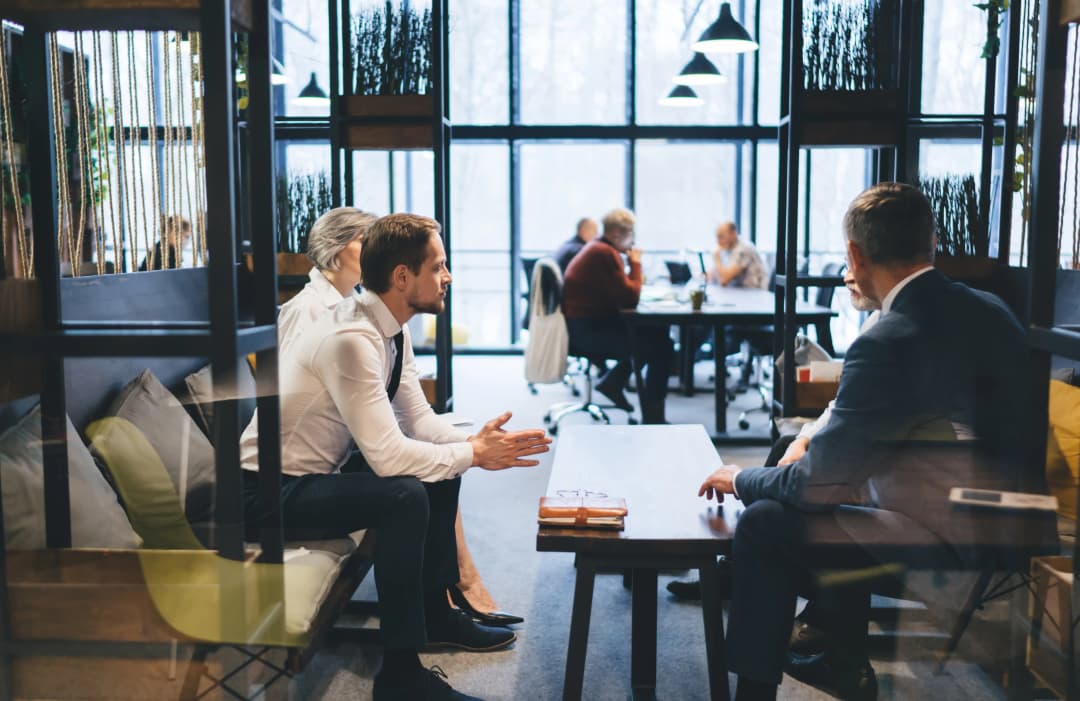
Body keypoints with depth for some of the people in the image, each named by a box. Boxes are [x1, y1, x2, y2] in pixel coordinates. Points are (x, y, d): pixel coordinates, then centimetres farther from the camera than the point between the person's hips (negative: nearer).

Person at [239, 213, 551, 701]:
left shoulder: (392, 330, 0)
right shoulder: (351, 338, -29)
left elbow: (418, 420, 6)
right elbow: (387, 455, -32)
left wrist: (473, 441, -12)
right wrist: (474, 454, -21)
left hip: (321, 472, 10)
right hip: (271, 493, -10)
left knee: (442, 467, 7)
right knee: (404, 495, -28)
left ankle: (435, 611, 21)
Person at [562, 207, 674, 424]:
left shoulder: (597, 247, 13)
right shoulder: (606, 254, -19)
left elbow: (620, 291, 18)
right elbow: (630, 298, -19)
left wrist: (632, 264, 2)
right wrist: (636, 263, -8)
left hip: (586, 324, 11)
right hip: (588, 331, -11)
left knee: (655, 332, 15)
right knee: (661, 345, -10)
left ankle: (613, 381, 16)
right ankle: (652, 417, -1)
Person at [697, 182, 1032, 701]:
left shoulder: (887, 343, -24)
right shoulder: (993, 312, 3)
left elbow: (816, 482, -17)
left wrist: (740, 479, 0)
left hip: (944, 543, -9)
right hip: (1002, 528, 9)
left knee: (765, 522, -1)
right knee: (845, 491, 26)